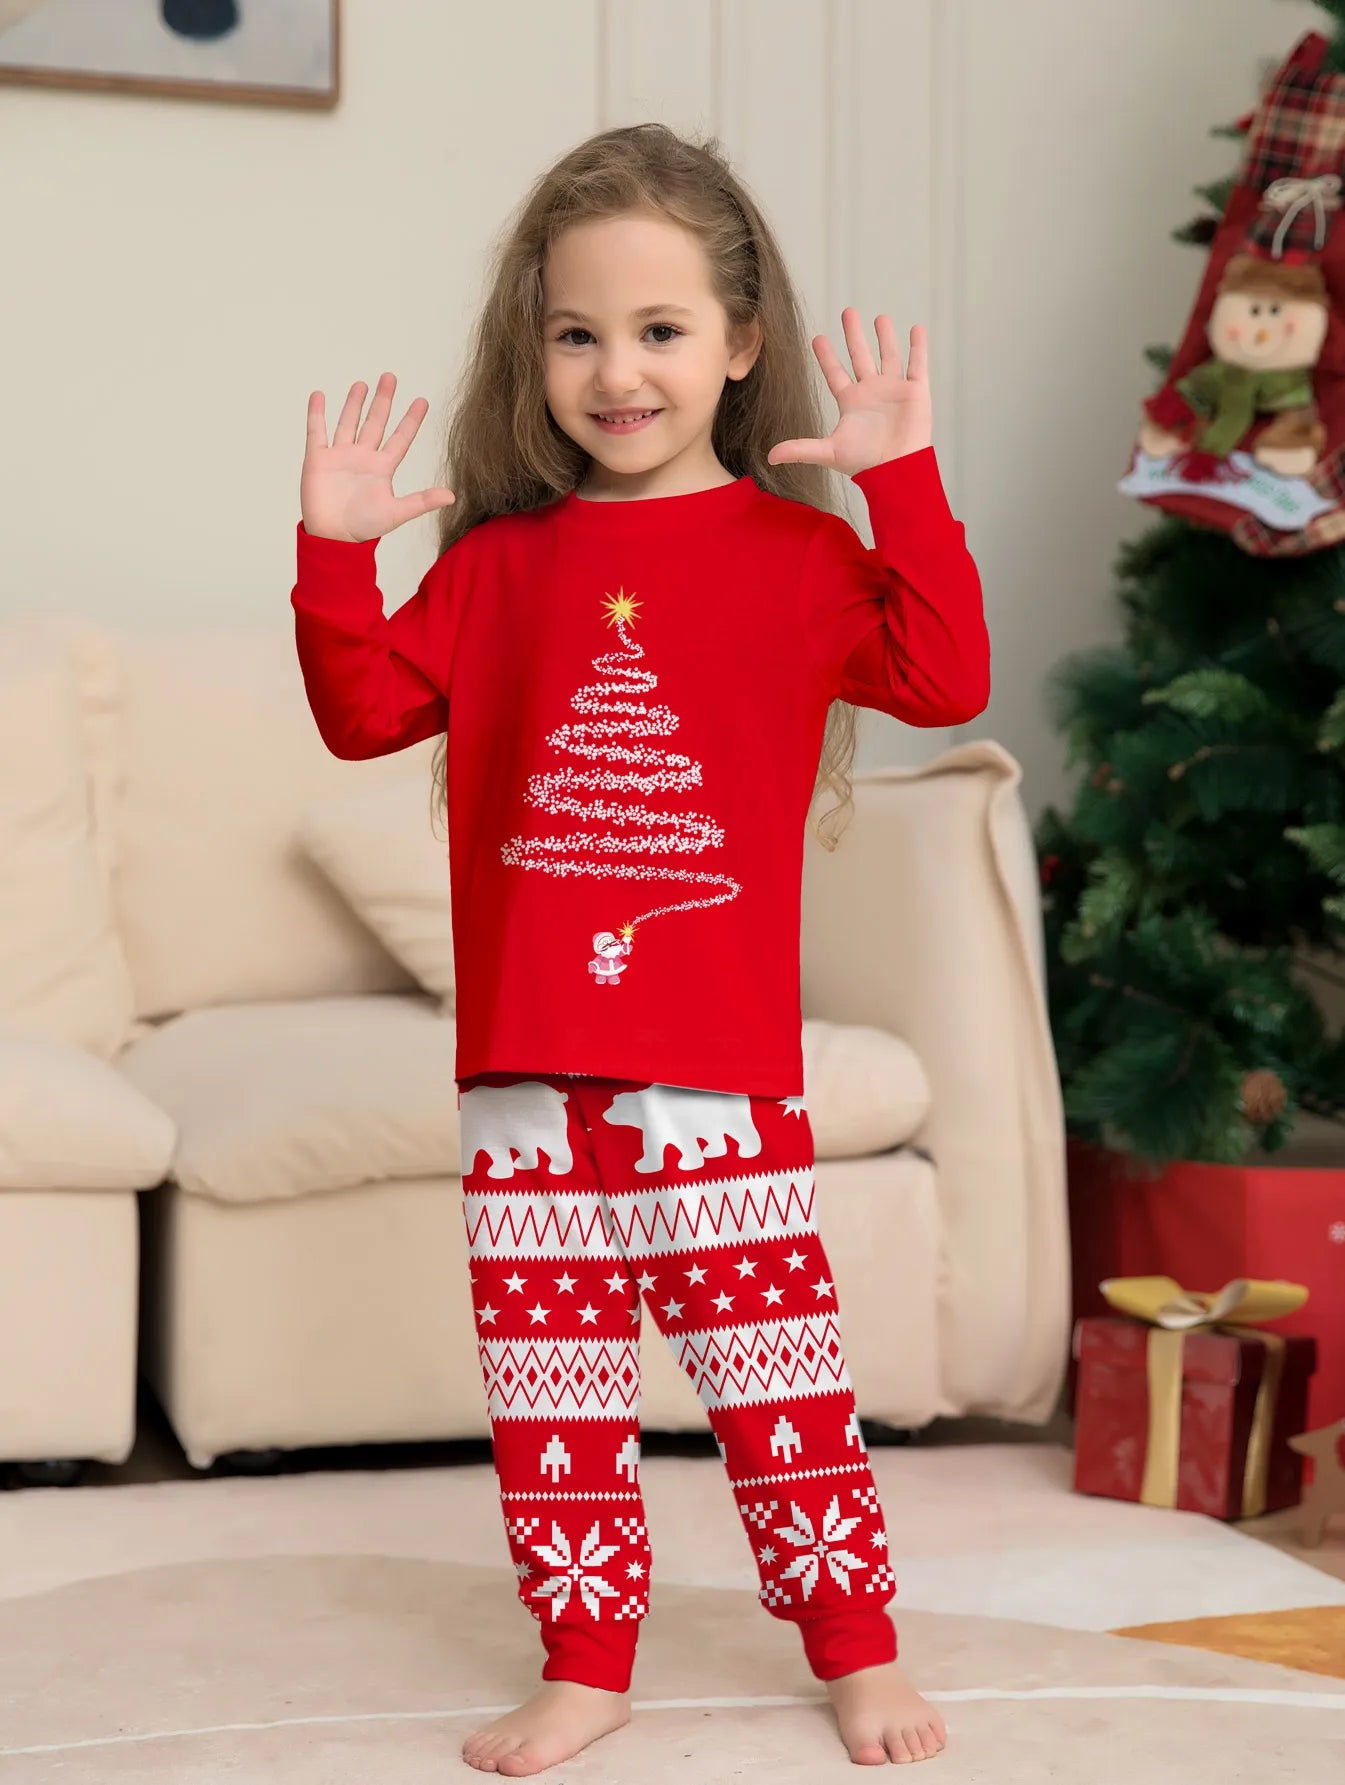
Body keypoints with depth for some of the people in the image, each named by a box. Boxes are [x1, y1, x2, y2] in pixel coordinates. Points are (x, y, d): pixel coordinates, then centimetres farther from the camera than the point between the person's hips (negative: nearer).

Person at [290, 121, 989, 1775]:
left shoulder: (791, 550, 0)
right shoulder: (500, 563, 9)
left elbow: (943, 680, -11)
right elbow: (367, 710, 10)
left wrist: (904, 482, -17)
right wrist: (333, 553, -3)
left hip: (719, 1070, -3)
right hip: (526, 1070, 3)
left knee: (772, 1361, 4)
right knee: (544, 1382, 10)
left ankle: (855, 1646, 21)